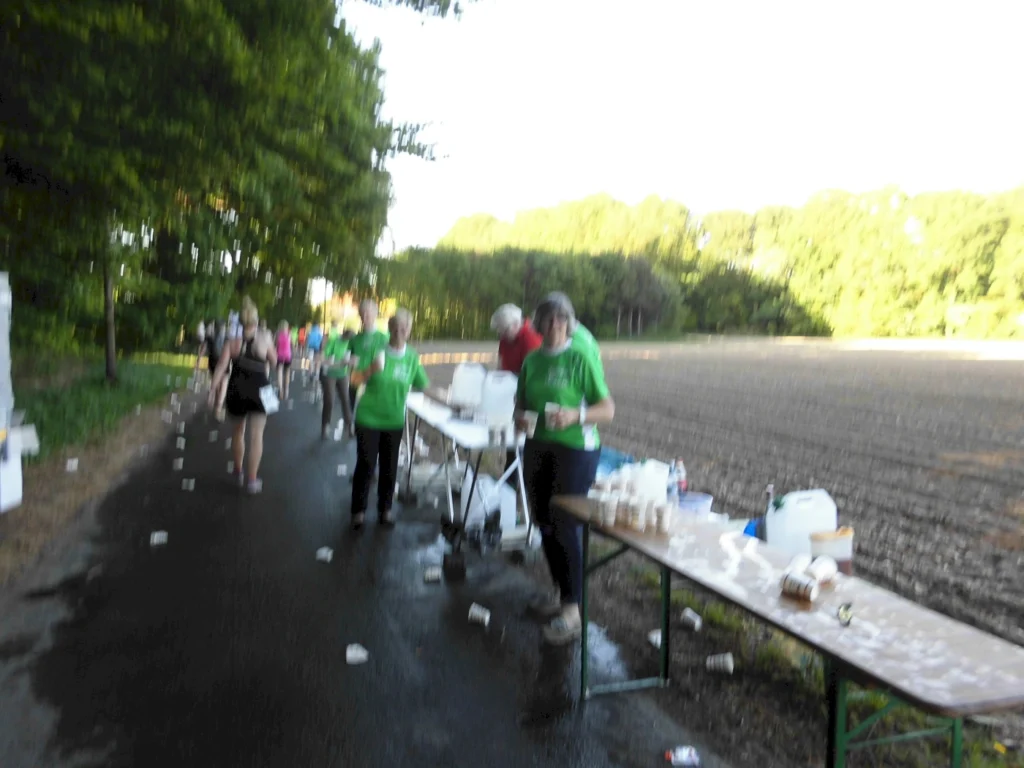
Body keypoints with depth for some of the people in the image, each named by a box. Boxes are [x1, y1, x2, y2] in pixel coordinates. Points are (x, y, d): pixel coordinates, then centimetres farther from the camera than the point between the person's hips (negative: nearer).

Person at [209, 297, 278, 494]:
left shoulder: (233, 342, -2)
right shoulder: (265, 339, -5)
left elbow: (221, 367, -9)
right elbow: (274, 362, 7)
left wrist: (213, 391, -9)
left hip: (237, 390, 2)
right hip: (259, 391, -2)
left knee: (239, 430, 22)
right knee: (256, 435, 1)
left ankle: (239, 471, 34)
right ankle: (252, 479, -2)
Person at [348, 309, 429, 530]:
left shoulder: (412, 357, -4)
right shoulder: (377, 351, -11)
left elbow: (424, 386, 1)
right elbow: (355, 379, -10)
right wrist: (371, 369, -30)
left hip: (394, 421, 2)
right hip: (369, 418, -2)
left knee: (389, 467, 8)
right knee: (365, 465, 1)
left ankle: (385, 509, 23)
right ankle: (359, 511, 14)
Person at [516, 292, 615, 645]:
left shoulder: (581, 359, -9)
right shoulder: (531, 360, 6)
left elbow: (608, 409, -9)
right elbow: (521, 402, 16)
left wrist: (576, 415, -26)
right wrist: (519, 417, -6)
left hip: (574, 449, -6)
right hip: (537, 448, 6)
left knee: (565, 525, -5)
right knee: (544, 523, 12)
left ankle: (571, 609, 5)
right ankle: (561, 591, 31)